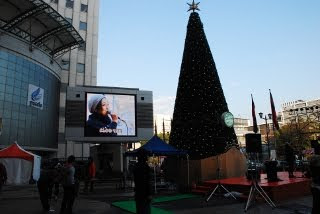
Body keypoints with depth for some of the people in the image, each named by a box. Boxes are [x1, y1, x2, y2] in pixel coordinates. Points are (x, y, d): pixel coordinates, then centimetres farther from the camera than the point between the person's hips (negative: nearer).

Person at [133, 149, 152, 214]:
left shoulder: (136, 166, 10)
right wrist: (149, 194, -18)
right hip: (144, 194, -9)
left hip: (137, 193, 9)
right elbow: (146, 181, -20)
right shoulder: (145, 166, -16)